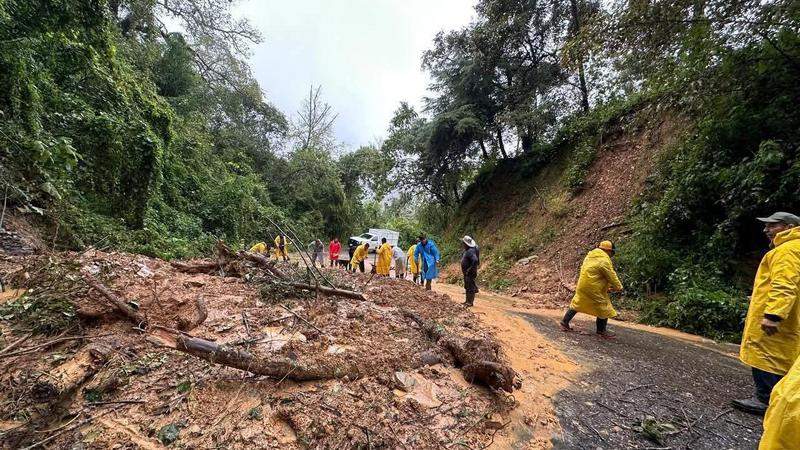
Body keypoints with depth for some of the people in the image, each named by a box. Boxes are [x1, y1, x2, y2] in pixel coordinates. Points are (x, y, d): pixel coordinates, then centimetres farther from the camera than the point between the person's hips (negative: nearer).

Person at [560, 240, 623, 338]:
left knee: (576, 304, 17)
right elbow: (612, 276, -10)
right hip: (593, 288, -8)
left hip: (582, 284, 8)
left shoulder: (590, 255, 10)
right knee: (603, 308, 8)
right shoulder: (604, 260, -16)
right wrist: (618, 287, 6)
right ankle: (601, 331, 19)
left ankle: (565, 322, 19)